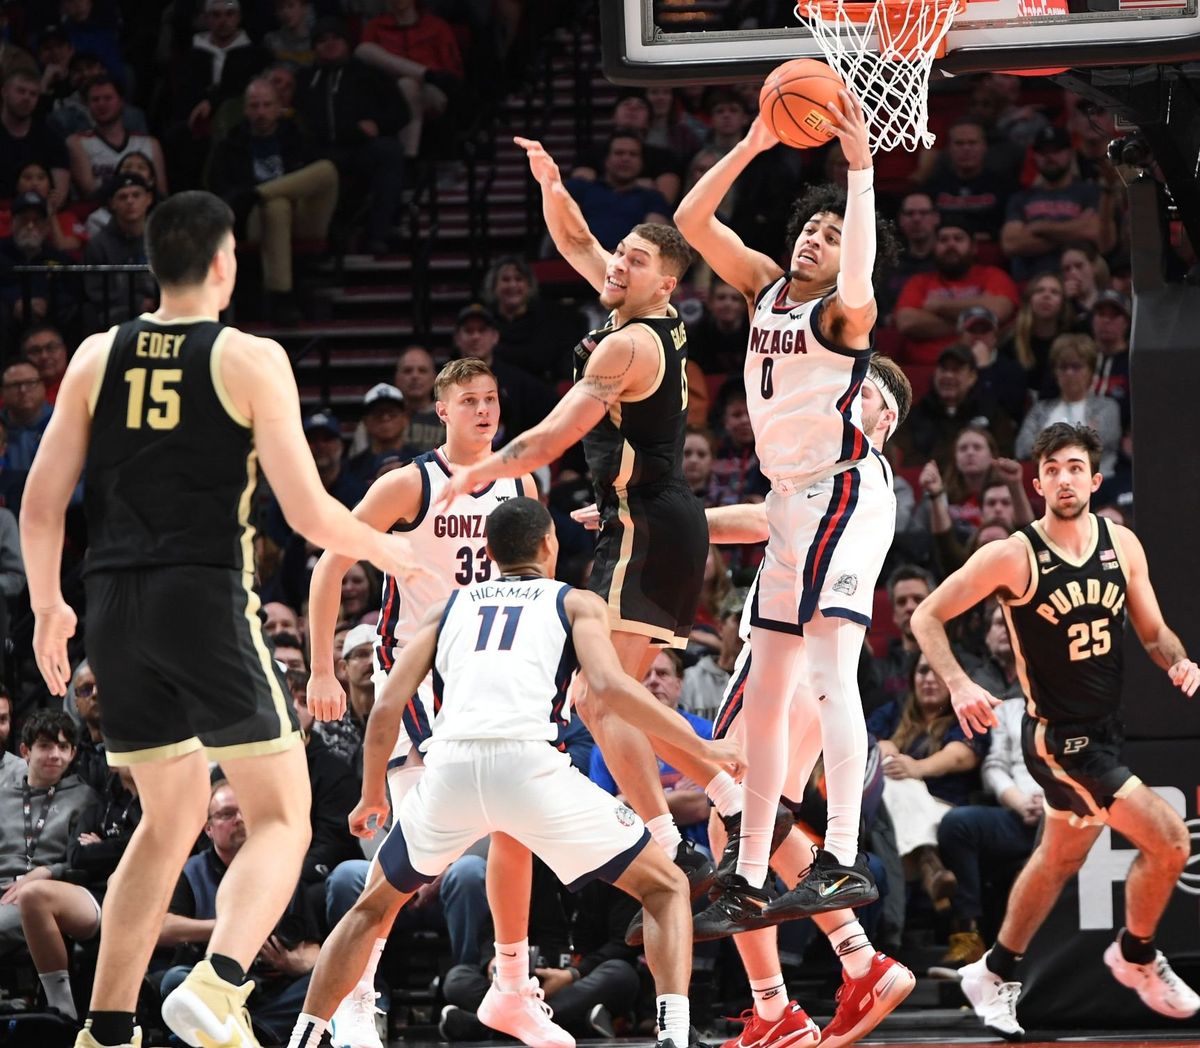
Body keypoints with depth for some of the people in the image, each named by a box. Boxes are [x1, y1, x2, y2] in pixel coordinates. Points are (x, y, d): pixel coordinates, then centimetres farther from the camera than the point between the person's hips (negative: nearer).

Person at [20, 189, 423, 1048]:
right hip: (208, 596, -5)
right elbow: (308, 512, -7)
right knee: (282, 817, 2)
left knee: (172, 818, 20)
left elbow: (40, 504, 7)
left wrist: (48, 607, 22)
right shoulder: (250, 360, -4)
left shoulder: (97, 357, 8)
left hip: (116, 602, 5)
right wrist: (387, 550, 11)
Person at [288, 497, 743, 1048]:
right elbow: (609, 686, 0)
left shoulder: (447, 607, 28)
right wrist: (700, 746, 7)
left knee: (374, 905, 29)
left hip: (450, 764, 3)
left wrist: (371, 796, 33)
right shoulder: (577, 603, 20)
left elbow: (386, 708, 18)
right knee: (665, 889, 13)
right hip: (530, 763, -3)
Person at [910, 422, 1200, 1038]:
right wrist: (958, 685, -24)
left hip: (1104, 730, 7)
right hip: (1058, 738, -7)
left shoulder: (1121, 543, 1)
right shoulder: (1013, 556, -15)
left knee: (1060, 859, 21)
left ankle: (995, 975, 38)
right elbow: (926, 618, -8)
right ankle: (1136, 958, 9)